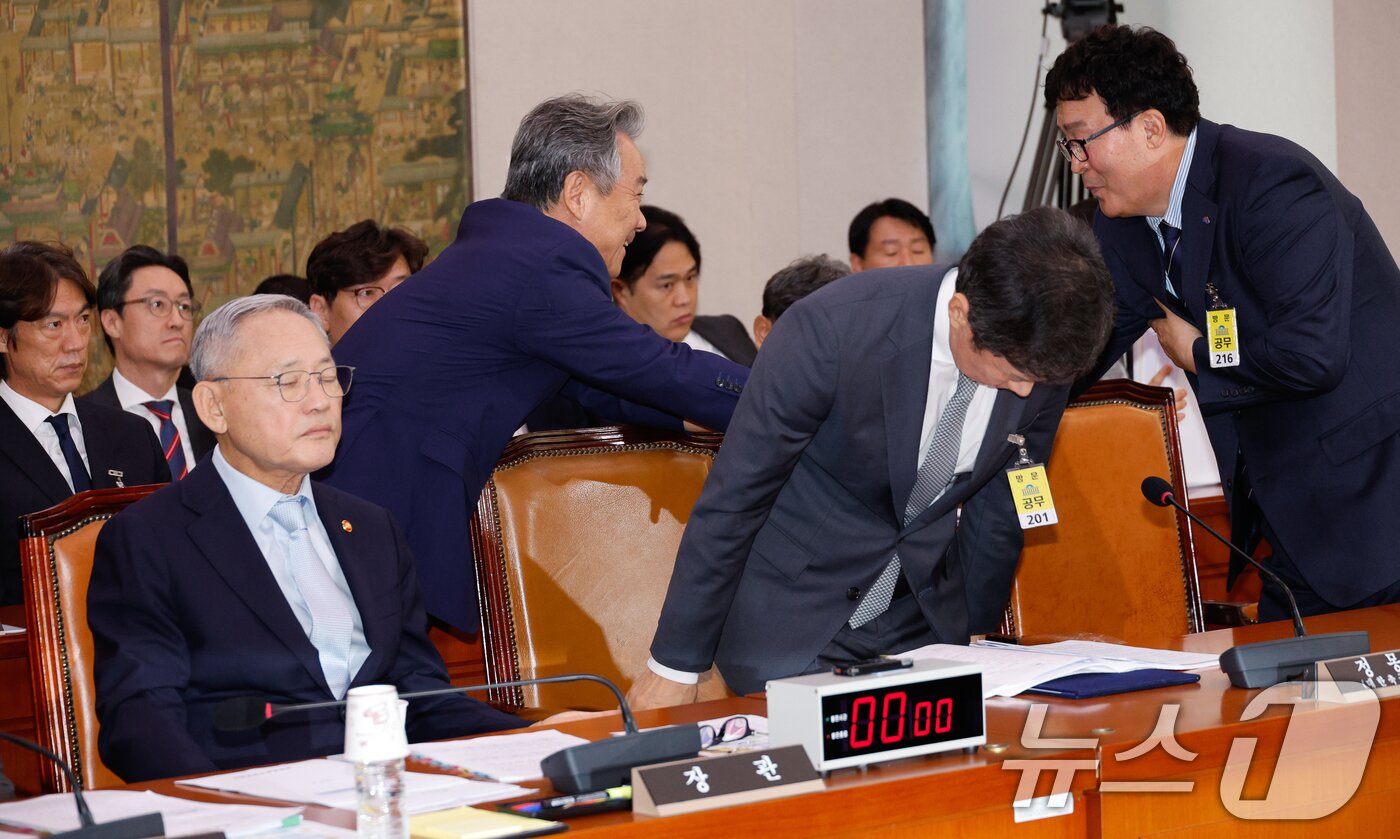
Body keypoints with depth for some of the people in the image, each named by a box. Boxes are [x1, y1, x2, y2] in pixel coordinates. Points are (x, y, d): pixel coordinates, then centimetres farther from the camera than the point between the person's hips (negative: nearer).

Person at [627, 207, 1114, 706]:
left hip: (925, 624, 4)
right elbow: (732, 499, -18)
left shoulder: (1041, 364, -13)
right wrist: (675, 667, -12)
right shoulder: (831, 329, -26)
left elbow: (999, 504, 5)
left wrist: (976, 635, 16)